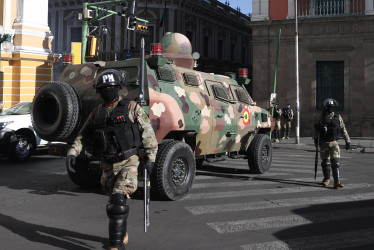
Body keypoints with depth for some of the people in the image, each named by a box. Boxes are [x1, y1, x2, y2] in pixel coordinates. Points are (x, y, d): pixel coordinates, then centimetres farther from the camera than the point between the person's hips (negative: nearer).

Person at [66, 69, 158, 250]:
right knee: (115, 201, 16)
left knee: (118, 201, -17)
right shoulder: (96, 113, 9)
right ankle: (123, 234, 38)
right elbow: (83, 136, 12)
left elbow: (148, 132, -4)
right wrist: (72, 153, -3)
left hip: (129, 162, -5)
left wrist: (150, 158, -7)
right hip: (108, 165, 5)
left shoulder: (132, 108, -5)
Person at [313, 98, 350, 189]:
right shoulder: (320, 117, -2)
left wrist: (347, 141, 4)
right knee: (325, 162, 10)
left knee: (335, 162, -11)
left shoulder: (338, 117, 0)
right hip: (323, 143, 1)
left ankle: (337, 182, -14)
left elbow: (343, 130, 5)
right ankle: (326, 179, 28)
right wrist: (315, 138, -6)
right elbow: (315, 128, 3)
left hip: (334, 143, 0)